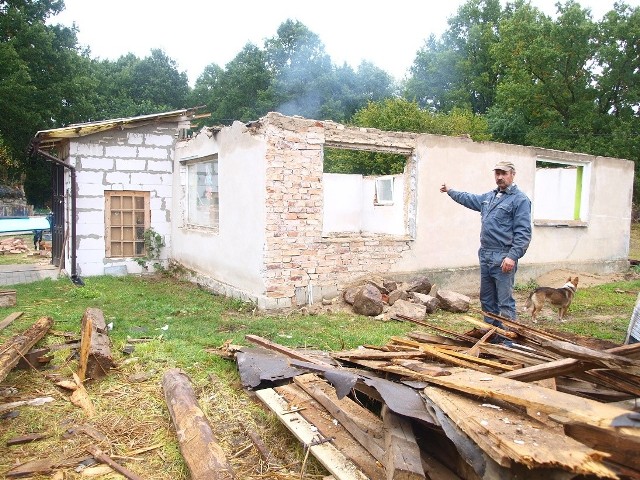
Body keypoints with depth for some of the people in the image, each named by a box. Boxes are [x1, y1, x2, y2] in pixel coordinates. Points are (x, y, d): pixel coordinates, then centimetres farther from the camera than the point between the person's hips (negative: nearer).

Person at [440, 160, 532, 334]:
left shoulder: (520, 199, -9)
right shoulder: (490, 196, 16)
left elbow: (523, 233, -16)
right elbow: (470, 199, 36)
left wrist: (513, 256, -24)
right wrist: (450, 191, 45)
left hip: (503, 259, -8)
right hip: (485, 255, 8)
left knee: (505, 301, -6)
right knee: (487, 298, 15)